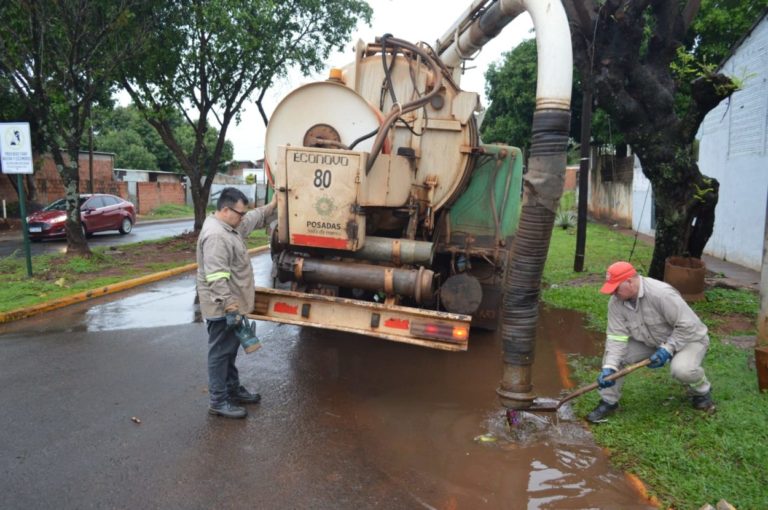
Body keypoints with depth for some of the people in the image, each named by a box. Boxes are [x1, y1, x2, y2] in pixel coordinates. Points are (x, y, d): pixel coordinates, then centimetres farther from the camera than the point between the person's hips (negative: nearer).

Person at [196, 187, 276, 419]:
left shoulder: (230, 226, 8)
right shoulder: (215, 235, -24)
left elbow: (254, 218, 28)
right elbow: (217, 277, -29)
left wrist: (272, 205, 26)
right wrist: (229, 306, -29)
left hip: (231, 304, 10)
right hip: (221, 308, -10)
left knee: (230, 350, 20)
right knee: (220, 353, 0)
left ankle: (233, 389, 34)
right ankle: (218, 401, 10)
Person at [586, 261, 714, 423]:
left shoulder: (661, 294, -34)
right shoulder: (616, 302, -16)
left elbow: (688, 325, -28)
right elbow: (617, 337, -19)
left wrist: (667, 349, -32)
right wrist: (609, 367, -30)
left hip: (688, 338, -5)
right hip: (650, 341, 5)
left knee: (682, 369, -35)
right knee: (613, 352, -14)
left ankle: (701, 391, 3)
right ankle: (608, 401, 2)